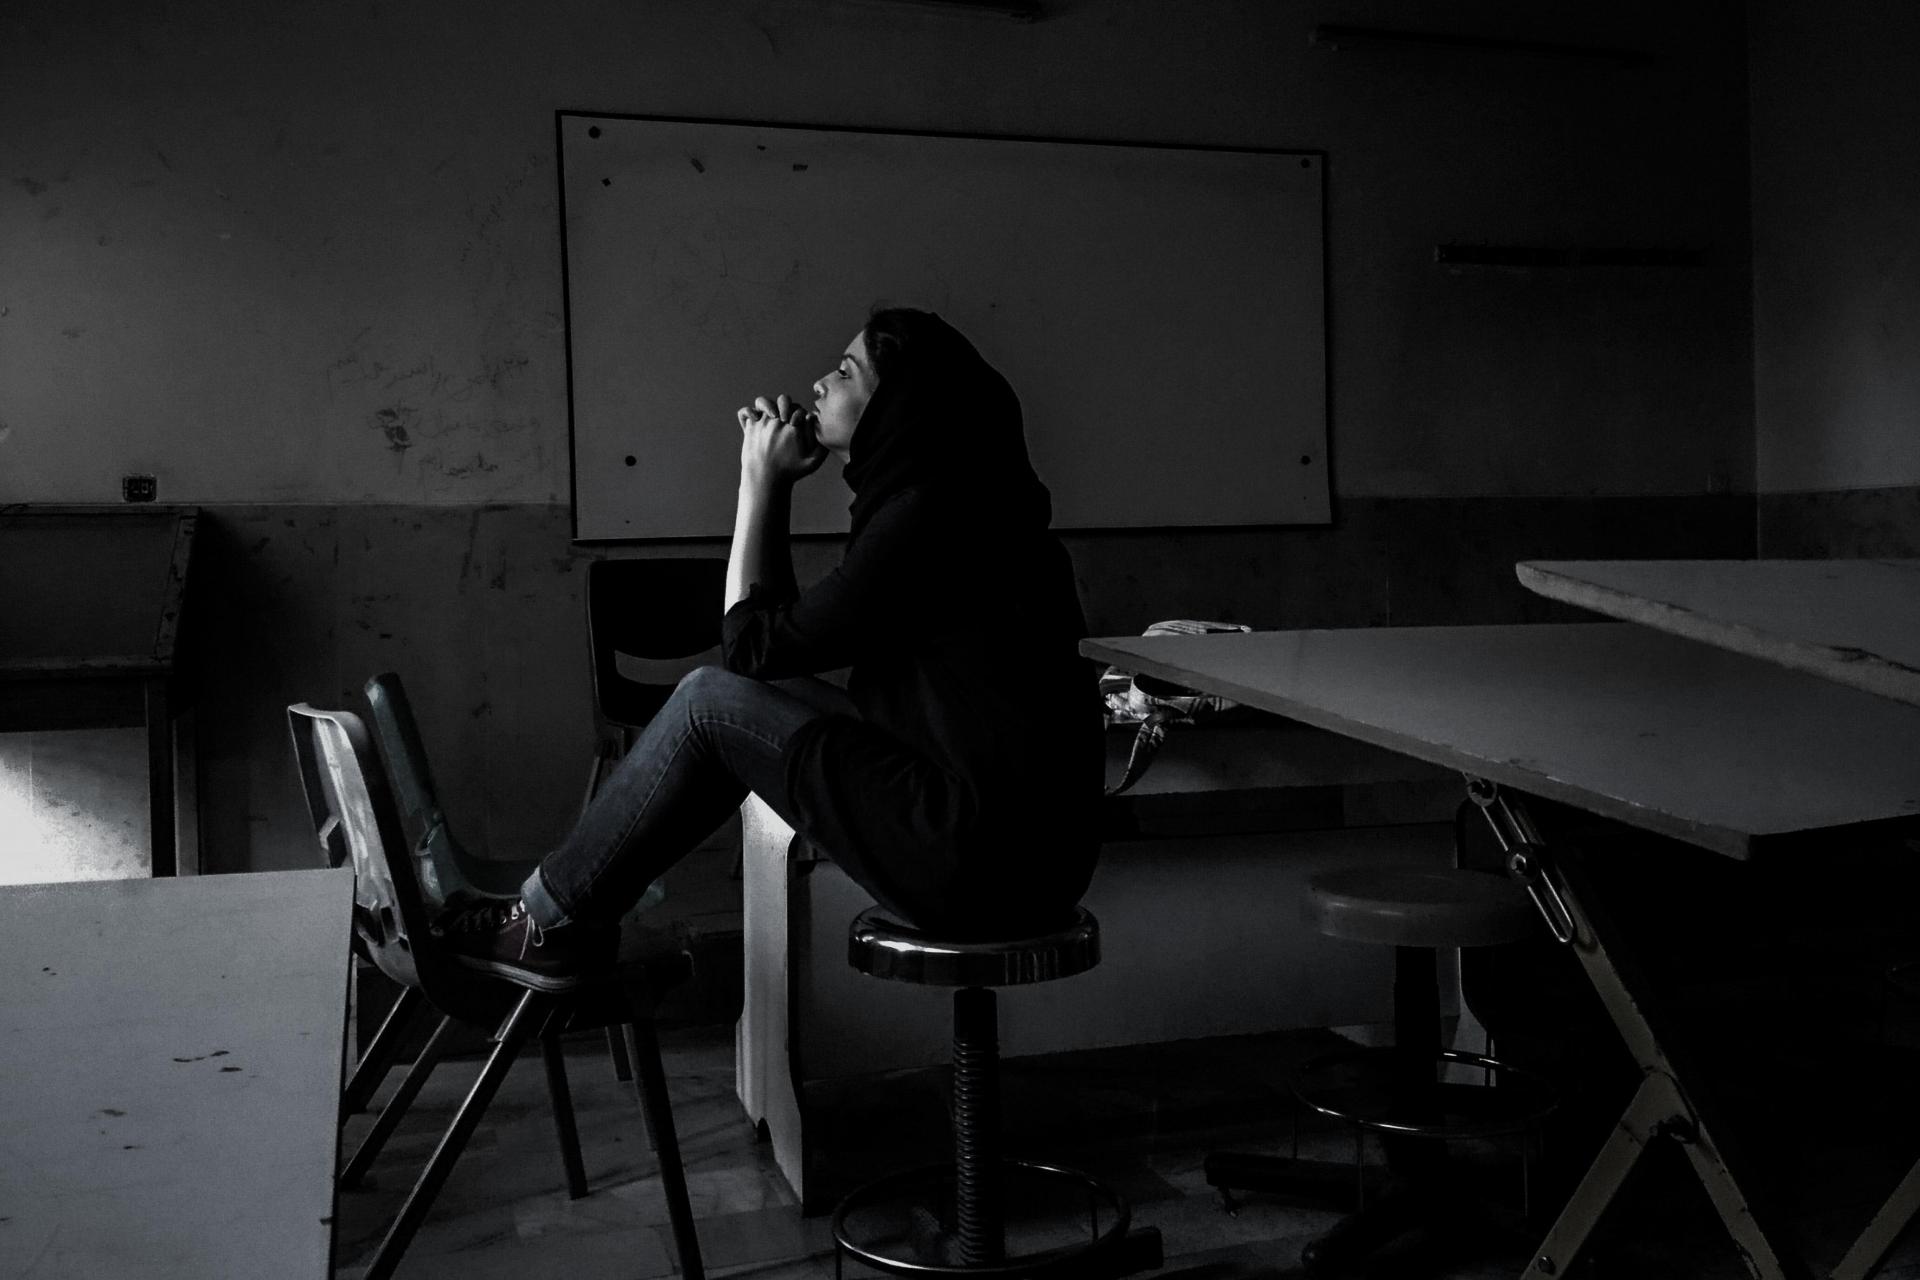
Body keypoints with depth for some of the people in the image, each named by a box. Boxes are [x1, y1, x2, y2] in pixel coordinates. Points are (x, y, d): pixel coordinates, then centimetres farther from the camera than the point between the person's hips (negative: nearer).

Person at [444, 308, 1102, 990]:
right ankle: (571, 907, 18)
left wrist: (761, 484, -1)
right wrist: (771, 487, 11)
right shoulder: (942, 501, 12)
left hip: (984, 865, -9)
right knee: (745, 700, 13)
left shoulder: (927, 513, -17)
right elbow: (782, 635, 16)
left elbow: (752, 644, -9)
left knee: (711, 699, -3)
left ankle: (548, 925, 11)